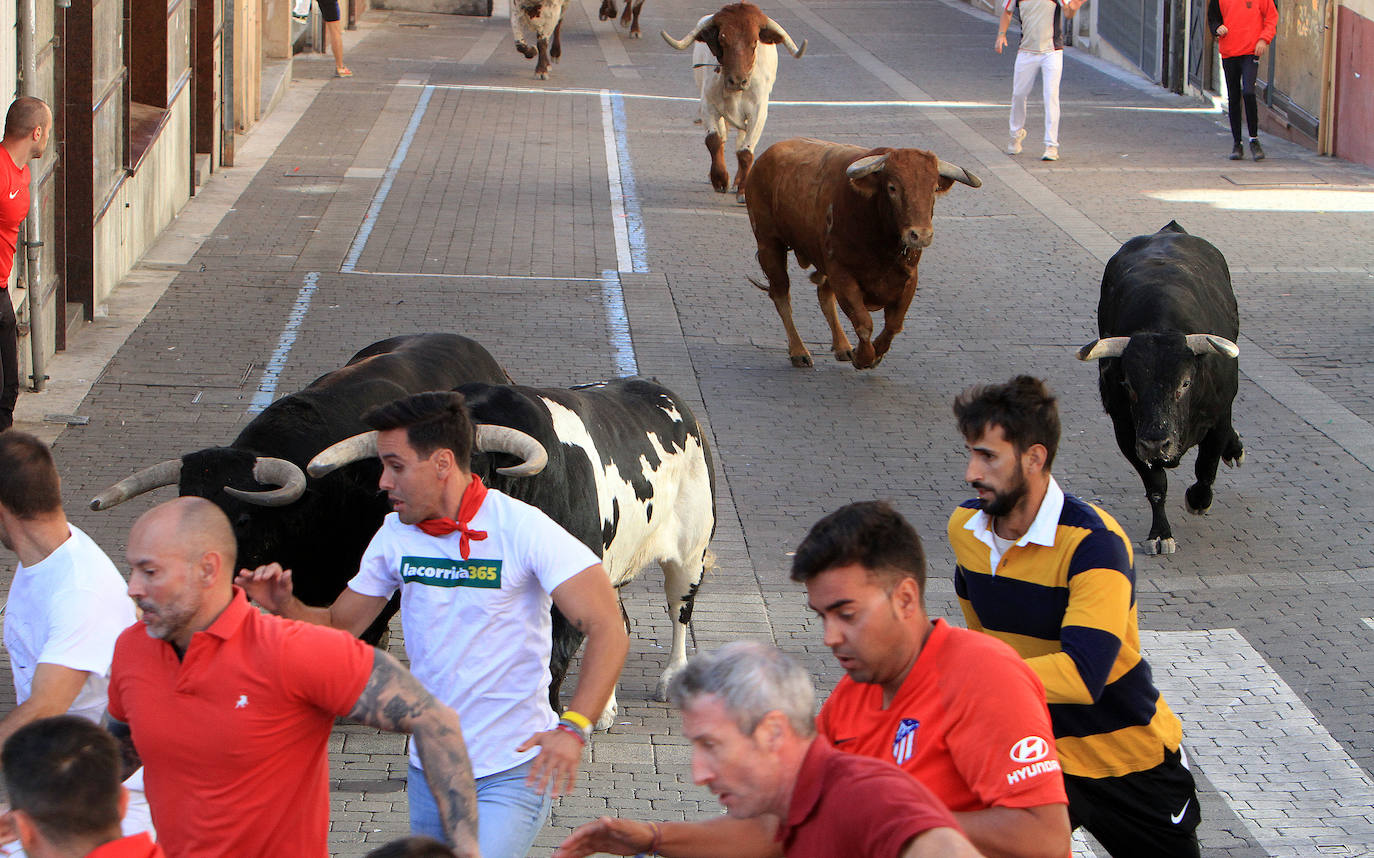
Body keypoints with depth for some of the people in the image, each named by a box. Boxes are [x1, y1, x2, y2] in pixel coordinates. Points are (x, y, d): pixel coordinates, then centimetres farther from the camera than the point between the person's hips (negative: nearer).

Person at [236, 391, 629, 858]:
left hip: (513, 771, -7)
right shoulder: (396, 536, 2)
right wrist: (285, 606, -11)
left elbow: (608, 632, -21)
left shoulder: (523, 530, -16)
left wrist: (574, 727, -34)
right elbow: (339, 627, 10)